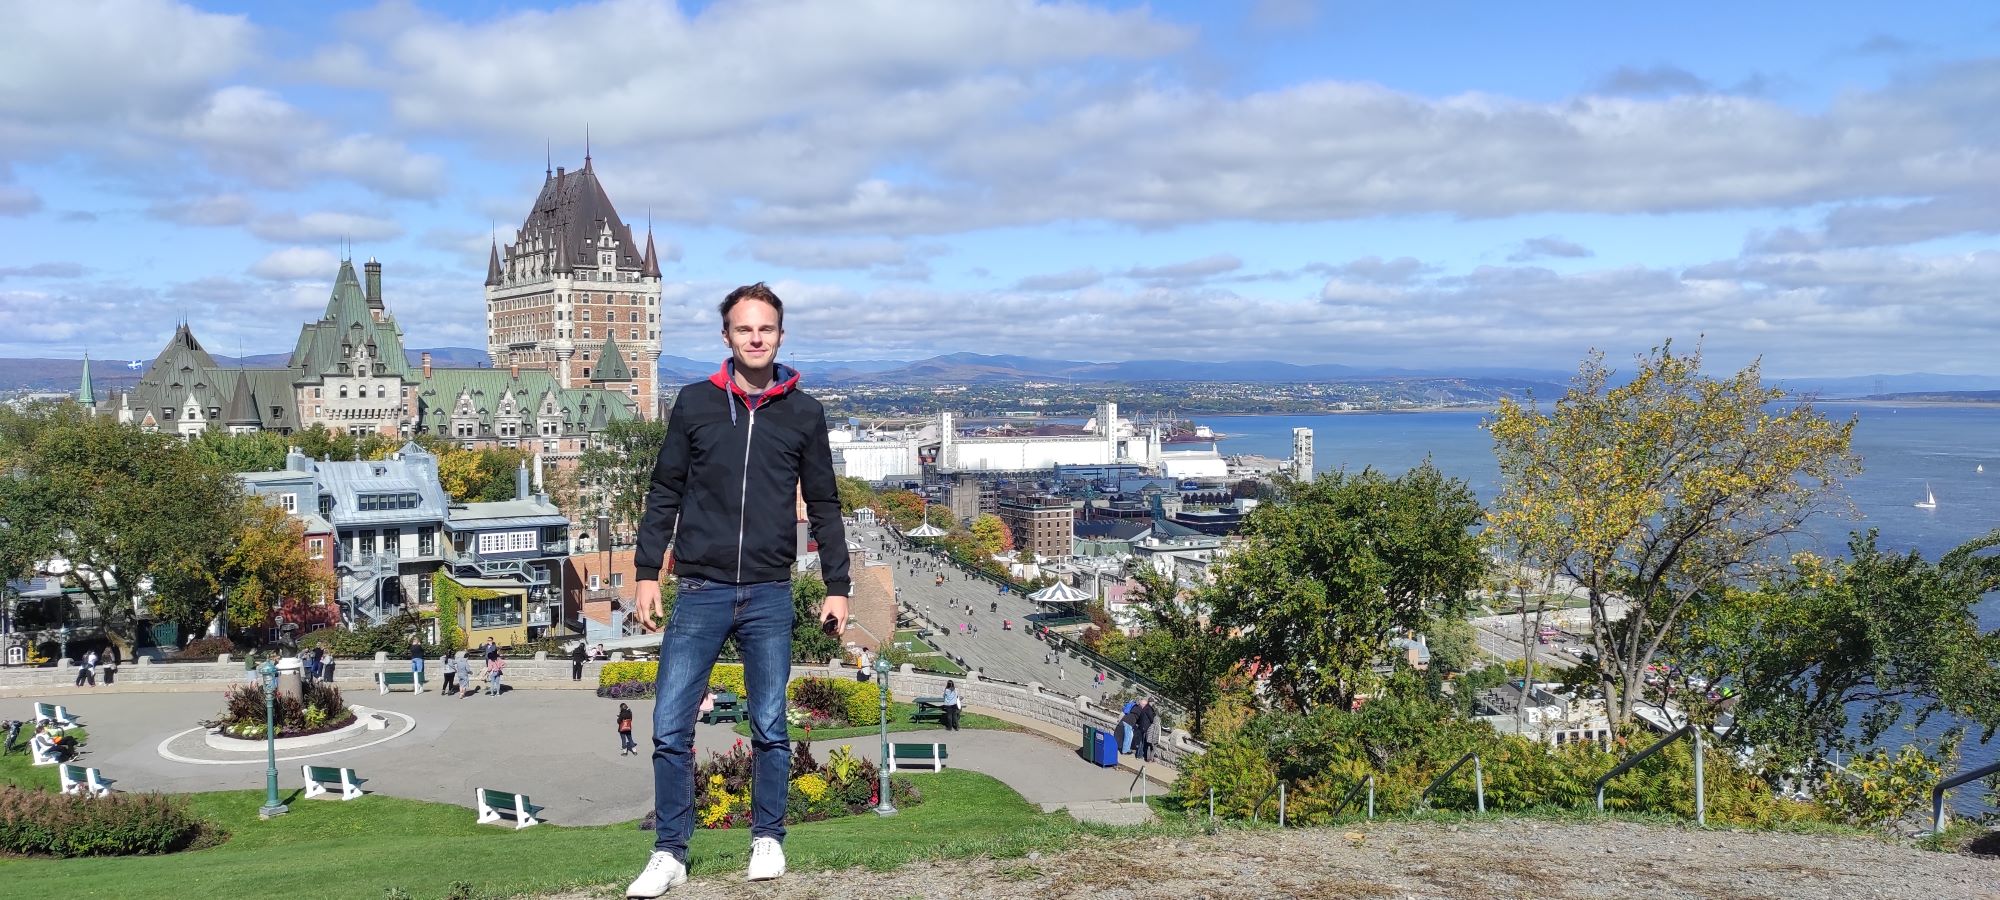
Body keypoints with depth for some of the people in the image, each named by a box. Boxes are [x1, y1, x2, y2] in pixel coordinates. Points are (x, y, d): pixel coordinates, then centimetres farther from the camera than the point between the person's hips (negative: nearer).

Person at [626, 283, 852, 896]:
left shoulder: (804, 413, 5)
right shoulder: (695, 403, 4)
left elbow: (823, 506, 8)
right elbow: (665, 495, 7)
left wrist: (837, 587, 4)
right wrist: (647, 572, 2)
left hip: (770, 597, 0)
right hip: (701, 592, 0)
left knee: (770, 729, 8)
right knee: (669, 728, -2)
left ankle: (767, 840, 24)